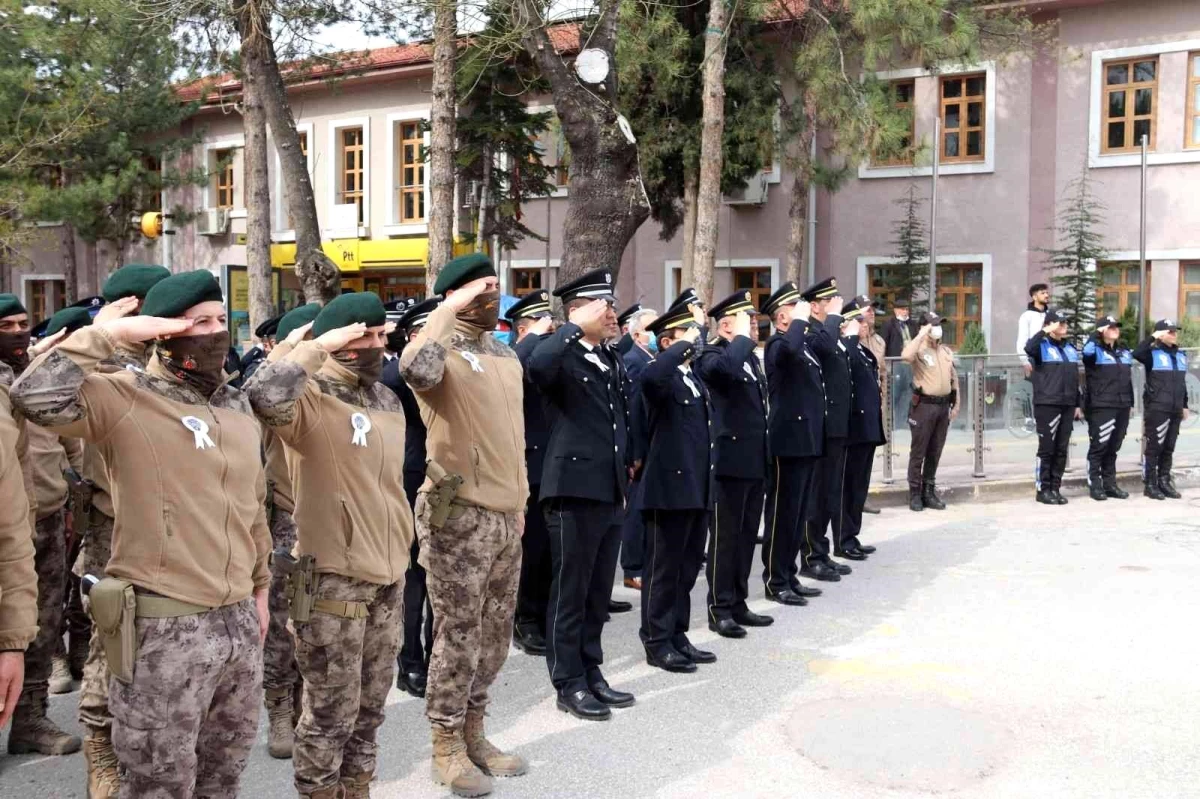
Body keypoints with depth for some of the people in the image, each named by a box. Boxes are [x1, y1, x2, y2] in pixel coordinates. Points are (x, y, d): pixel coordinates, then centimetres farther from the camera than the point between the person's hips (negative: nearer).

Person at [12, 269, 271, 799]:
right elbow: (36, 398, -31)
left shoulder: (236, 405, 10)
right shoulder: (123, 398, -11)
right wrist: (108, 334, -23)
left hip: (238, 621, 7)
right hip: (165, 627, -7)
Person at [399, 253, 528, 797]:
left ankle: (473, 732, 29)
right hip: (459, 513, -7)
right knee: (459, 632, 1)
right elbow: (415, 369, -36)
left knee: (494, 632, 14)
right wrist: (450, 309, -24)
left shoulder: (507, 357, 14)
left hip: (505, 514, 7)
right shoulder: (443, 350, -9)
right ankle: (447, 745, 15)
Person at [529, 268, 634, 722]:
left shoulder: (613, 360, 14)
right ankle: (569, 684, 13)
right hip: (574, 491, -8)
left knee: (599, 592, 16)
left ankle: (592, 673, 27)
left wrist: (628, 463, 18)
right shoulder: (563, 357, -11)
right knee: (571, 592, 3)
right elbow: (537, 365, -35)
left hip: (611, 492, 8)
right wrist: (577, 327, -25)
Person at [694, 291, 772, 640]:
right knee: (725, 537, -1)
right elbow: (725, 367, -37)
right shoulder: (712, 356, -11)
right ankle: (720, 609, 6)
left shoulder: (751, 357, 16)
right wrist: (743, 338, -22)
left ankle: (738, 603, 22)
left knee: (747, 536, 13)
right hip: (729, 462, -8)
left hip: (755, 462, 8)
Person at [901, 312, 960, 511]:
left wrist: (956, 405, 13)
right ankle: (915, 493, 6)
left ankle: (929, 491, 20)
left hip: (943, 405, 6)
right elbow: (905, 356, -32)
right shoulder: (919, 350, -7)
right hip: (924, 405, -6)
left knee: (935, 452, 11)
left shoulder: (947, 351, 14)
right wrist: (922, 335, -22)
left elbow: (954, 379, 18)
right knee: (918, 452, 0)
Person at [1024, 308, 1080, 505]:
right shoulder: (1042, 345, -4)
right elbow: (1028, 348, -30)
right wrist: (1045, 331, -21)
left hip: (1067, 405, 7)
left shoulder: (1070, 347, 18)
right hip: (1047, 404, -7)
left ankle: (1055, 488, 16)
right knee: (1047, 448, -3)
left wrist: (1077, 404, 18)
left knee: (1061, 449, 8)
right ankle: (1043, 489, 3)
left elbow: (1074, 378, 21)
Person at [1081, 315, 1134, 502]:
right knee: (1098, 447, -5)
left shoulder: (1124, 352, 17)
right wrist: (1097, 335, -22)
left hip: (1122, 407, 7)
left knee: (1113, 448, 12)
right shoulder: (1095, 351, -4)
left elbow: (1128, 379, 22)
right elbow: (1086, 352, -31)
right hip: (1101, 407, -7)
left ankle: (1110, 484, 18)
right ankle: (1095, 485, 0)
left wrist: (1130, 402, 19)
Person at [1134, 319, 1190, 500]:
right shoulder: (1153, 353, -5)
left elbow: (1182, 382, 22)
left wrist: (1185, 405, 20)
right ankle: (1150, 484, 1)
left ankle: (1164, 481, 18)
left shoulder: (1181, 355, 16)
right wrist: (1152, 338, -22)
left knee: (1169, 448, 11)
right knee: (1154, 447, -3)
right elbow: (1136, 354, -28)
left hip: (1175, 410, 7)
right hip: (1157, 408, -7)